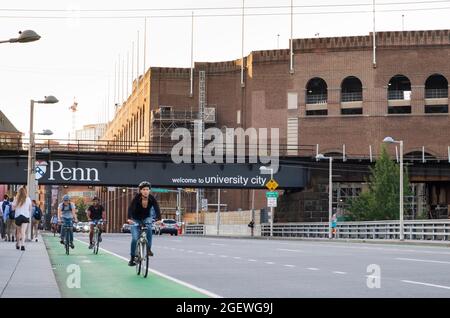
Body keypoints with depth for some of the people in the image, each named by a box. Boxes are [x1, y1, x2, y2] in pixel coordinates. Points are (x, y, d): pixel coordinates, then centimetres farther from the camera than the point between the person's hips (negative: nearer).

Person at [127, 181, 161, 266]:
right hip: (135, 220, -1)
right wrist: (129, 218, -51)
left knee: (149, 228, -31)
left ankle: (148, 249, -18)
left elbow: (157, 209, -27)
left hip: (146, 218, 1)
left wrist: (158, 219, -45)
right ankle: (132, 258, 2)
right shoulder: (137, 198, -23)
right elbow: (130, 208, -34)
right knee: (135, 238, -14)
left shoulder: (152, 199, -18)